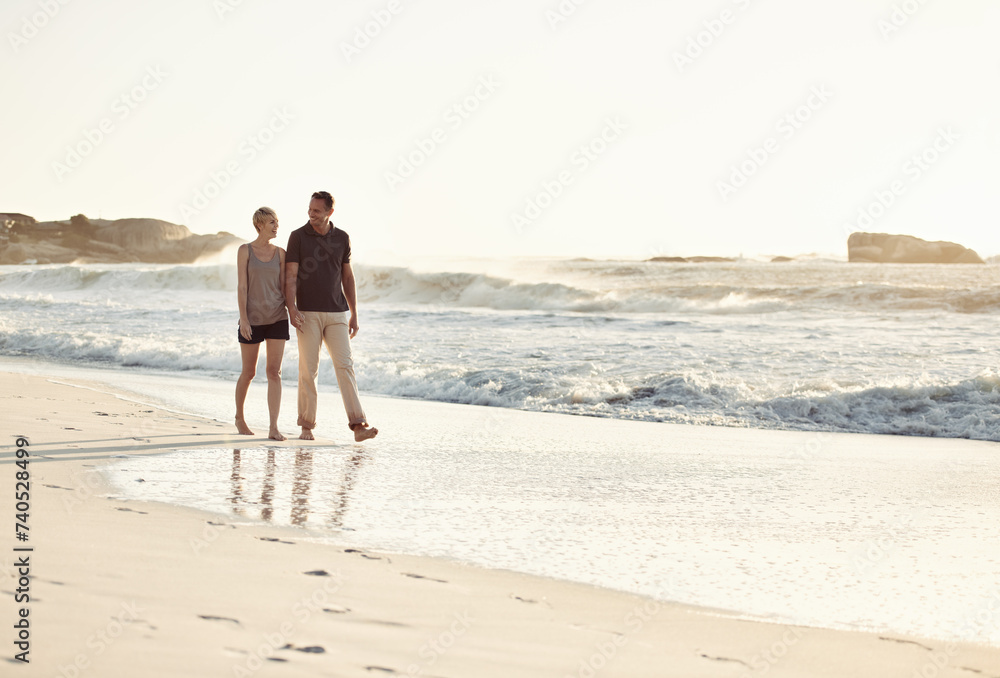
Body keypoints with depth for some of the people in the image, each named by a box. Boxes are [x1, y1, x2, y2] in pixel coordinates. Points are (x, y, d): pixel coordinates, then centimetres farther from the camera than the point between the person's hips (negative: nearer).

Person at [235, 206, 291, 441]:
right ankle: (239, 418, 31)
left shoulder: (280, 253, 6)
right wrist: (243, 319, -14)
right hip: (253, 318, -2)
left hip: (277, 318, 2)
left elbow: (284, 286, 9)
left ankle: (274, 428, -10)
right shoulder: (245, 251, -3)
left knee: (274, 372, -6)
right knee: (249, 372, 8)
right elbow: (242, 286, -7)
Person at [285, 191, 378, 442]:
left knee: (345, 365, -7)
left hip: (337, 313, 2)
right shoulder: (298, 237, -3)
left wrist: (354, 315, 9)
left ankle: (359, 426, -14)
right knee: (308, 369, -1)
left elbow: (348, 277, 12)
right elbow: (290, 277, -8)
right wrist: (291, 309, -22)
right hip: (308, 313, -2)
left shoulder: (342, 238, 7)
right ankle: (307, 425, 11)